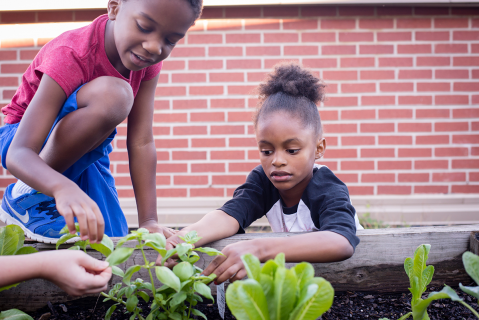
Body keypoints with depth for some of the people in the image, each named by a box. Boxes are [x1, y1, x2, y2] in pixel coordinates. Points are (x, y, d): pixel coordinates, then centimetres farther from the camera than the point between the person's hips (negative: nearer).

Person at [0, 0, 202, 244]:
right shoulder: (72, 55, -32)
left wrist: (148, 221, -27)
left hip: (87, 149, 6)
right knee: (111, 95, -35)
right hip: (34, 146, -6)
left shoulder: (147, 60, -15)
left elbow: (141, 143, -19)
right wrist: (64, 188, -60)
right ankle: (27, 198, -16)